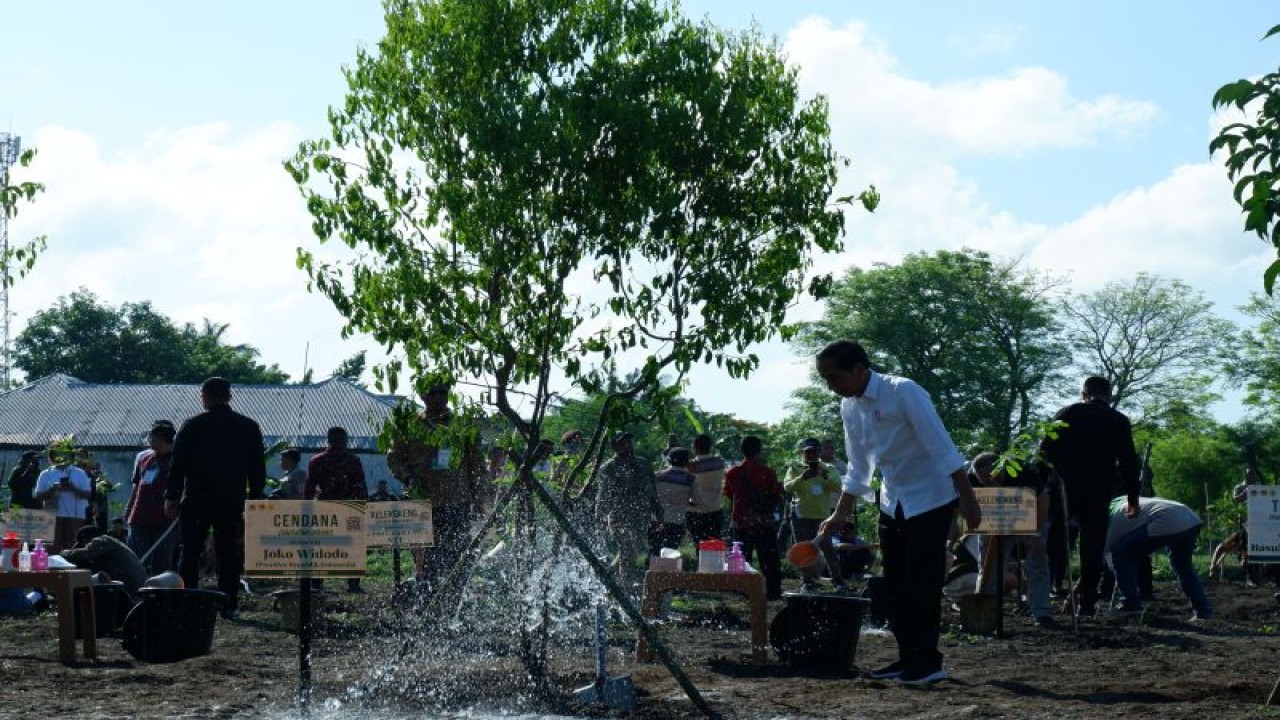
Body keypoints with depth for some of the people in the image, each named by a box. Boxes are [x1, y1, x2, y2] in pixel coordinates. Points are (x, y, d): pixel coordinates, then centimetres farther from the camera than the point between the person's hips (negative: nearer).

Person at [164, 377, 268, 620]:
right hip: (233, 500, 2)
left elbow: (178, 464, -3)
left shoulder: (192, 426, -2)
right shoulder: (249, 427, 5)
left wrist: (171, 497, 3)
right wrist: (254, 498, 14)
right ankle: (228, 606, 2)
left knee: (190, 552, 5)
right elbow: (258, 469, 7)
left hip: (196, 500, -2)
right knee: (229, 553, 6)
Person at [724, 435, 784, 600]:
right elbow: (777, 497, -5)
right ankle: (773, 591, 6)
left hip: (740, 523, 2)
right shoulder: (768, 472, -10)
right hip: (764, 523, -2)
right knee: (770, 561, 6)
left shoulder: (732, 473, -2)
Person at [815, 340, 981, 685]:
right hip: (893, 501, 8)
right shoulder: (849, 407, 1)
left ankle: (928, 662, 0)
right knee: (894, 584, 8)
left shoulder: (903, 392, -22)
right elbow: (858, 467, 12)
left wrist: (967, 500, -25)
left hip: (929, 498, -8)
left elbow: (941, 447, -23)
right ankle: (908, 657, 16)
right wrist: (840, 515, 11)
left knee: (922, 582, -8)